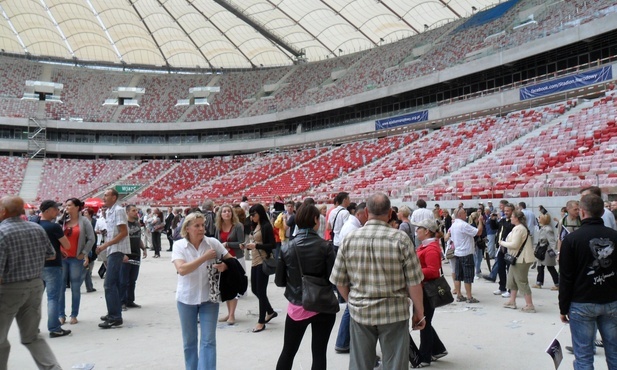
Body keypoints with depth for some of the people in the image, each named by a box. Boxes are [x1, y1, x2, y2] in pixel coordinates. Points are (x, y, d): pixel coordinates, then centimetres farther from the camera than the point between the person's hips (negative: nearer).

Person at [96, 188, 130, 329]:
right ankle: (115, 314, 25)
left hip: (117, 250, -10)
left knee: (109, 284, -10)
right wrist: (105, 246, 11)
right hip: (112, 250, 10)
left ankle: (115, 317, -5)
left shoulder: (118, 210, -14)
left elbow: (124, 233, -19)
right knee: (114, 283, 15)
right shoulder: (109, 211, 14)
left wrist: (106, 245, -19)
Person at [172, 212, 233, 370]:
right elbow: (181, 269, -22)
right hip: (187, 298, 0)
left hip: (209, 297, 0)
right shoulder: (179, 245, -8)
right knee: (189, 341, 15)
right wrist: (204, 257, -23)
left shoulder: (213, 243, -6)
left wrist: (224, 266, -20)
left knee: (208, 340, -1)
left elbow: (231, 260, 2)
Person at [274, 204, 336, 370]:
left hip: (297, 307, 2)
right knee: (319, 353, 9)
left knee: (288, 352, 18)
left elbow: (279, 281, 0)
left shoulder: (287, 248, -5)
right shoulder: (325, 246, -11)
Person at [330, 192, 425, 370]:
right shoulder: (400, 239, -12)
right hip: (394, 313, -2)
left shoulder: (349, 239, -6)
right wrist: (419, 312, 5)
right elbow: (414, 282, -9)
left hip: (359, 312, 2)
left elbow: (340, 282, 0)